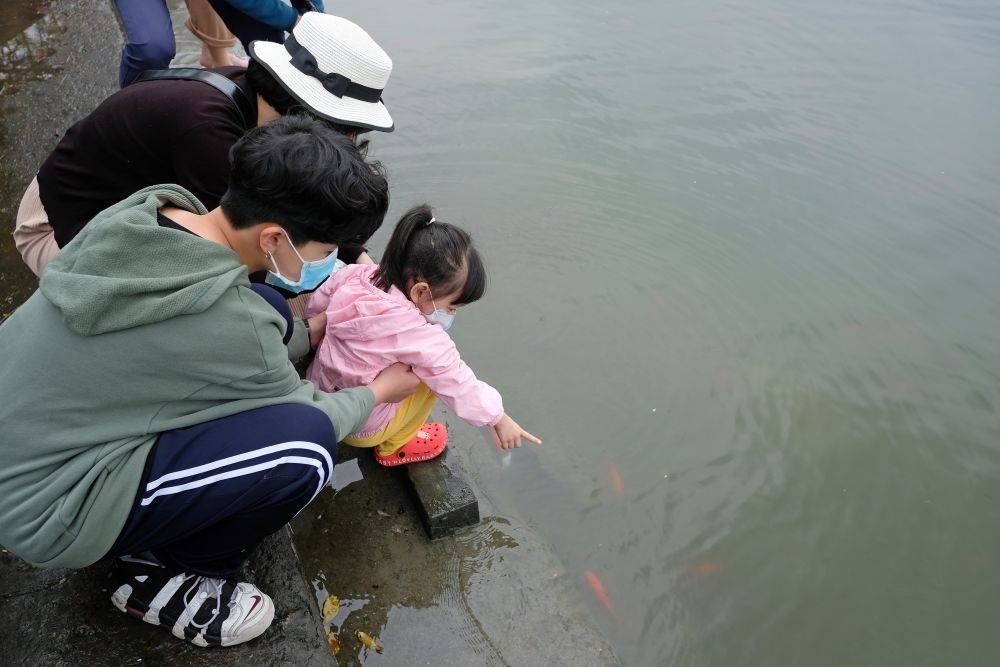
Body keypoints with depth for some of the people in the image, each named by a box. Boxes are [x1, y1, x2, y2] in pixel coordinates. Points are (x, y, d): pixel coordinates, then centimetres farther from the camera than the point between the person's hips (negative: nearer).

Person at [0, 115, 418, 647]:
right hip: (44, 510, -8)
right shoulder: (231, 325, -31)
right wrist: (379, 391, 6)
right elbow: (303, 425, -11)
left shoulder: (146, 208, -9)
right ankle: (159, 576, 4)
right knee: (306, 446, -25)